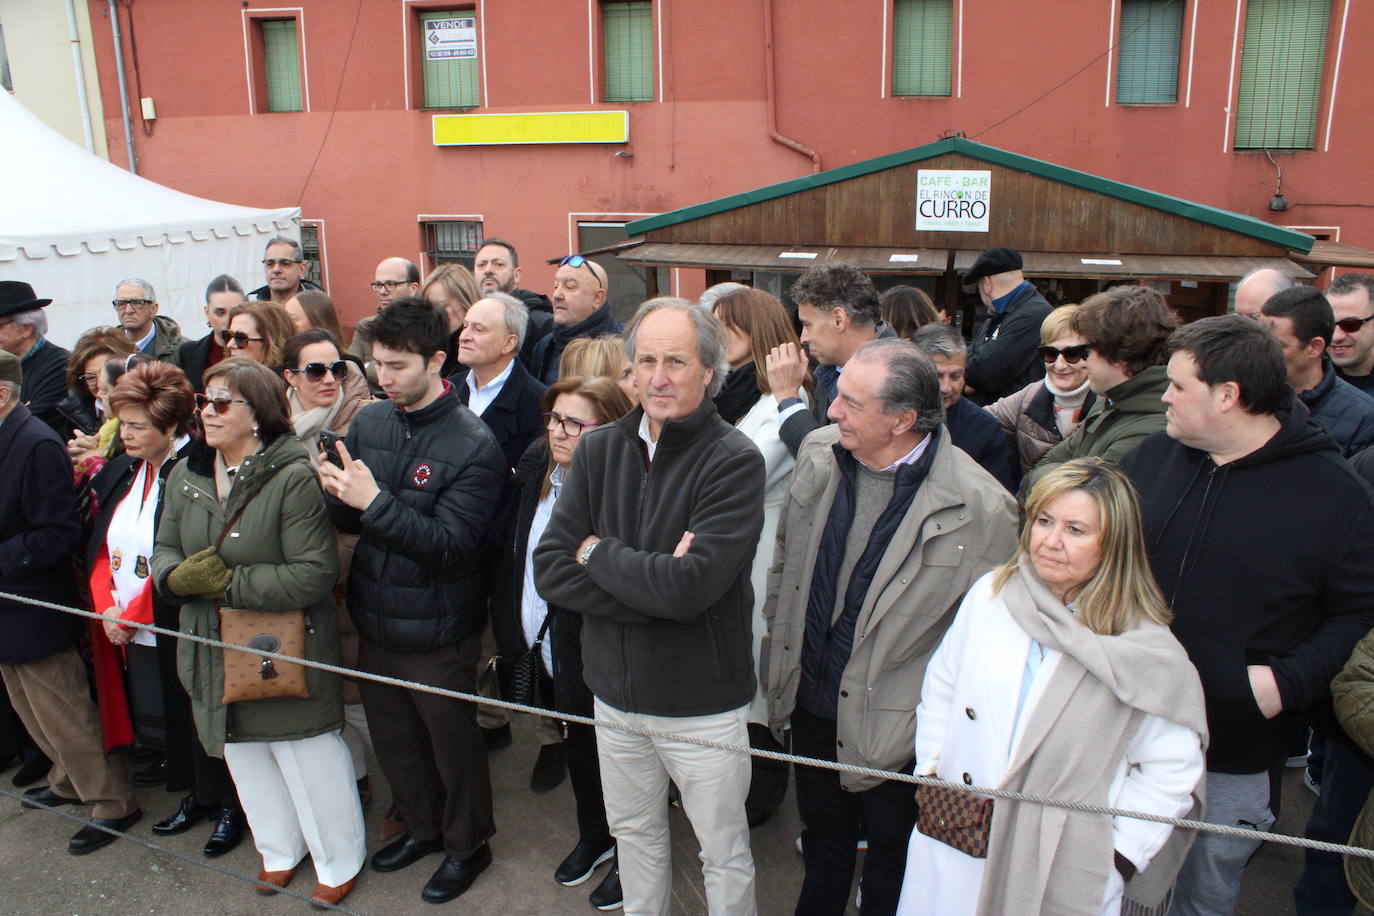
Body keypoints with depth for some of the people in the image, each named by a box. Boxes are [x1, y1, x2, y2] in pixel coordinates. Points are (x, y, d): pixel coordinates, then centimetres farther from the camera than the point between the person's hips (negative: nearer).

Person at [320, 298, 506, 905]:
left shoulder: (473, 446, -19)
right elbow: (347, 522, 3)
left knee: (452, 745, 15)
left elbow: (451, 546, -25)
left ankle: (467, 845, 39)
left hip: (438, 633, -6)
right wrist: (340, 496, -19)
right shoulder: (369, 421, -1)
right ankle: (423, 826, 48)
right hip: (374, 621, 6)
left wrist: (375, 502, -31)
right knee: (393, 739, 23)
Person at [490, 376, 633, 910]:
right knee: (577, 744, 27)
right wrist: (511, 624, 9)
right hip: (548, 648, 7)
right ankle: (594, 836, 53)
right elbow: (518, 548, 7)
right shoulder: (536, 465, -3)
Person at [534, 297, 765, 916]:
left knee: (724, 853, 14)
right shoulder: (599, 451, -3)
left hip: (703, 703, -4)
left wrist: (599, 552, -15)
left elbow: (691, 587, -28)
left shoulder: (734, 461, -17)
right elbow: (549, 571, -10)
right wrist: (655, 586, -20)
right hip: (616, 694, 5)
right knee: (633, 836, 24)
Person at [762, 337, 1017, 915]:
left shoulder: (980, 508, -24)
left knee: (891, 857, 20)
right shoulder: (818, 453, -7)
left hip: (896, 725, -5)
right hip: (811, 698, 5)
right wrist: (778, 645, 10)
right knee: (822, 835, 28)